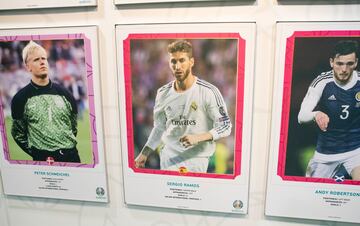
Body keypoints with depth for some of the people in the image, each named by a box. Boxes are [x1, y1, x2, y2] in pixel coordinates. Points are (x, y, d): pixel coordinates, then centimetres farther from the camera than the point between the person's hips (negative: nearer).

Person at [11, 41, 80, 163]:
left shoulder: (64, 93, 5)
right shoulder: (21, 98, -1)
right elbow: (18, 134, 4)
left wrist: (68, 149, 6)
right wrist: (39, 155, -3)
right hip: (42, 159, -2)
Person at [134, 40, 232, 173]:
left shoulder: (208, 92, -13)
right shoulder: (163, 93, 1)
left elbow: (225, 126, -8)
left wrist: (198, 137, -22)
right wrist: (144, 154, 9)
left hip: (197, 158, -3)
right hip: (169, 157, 3)